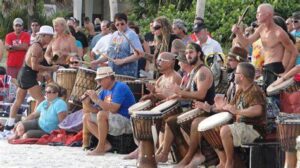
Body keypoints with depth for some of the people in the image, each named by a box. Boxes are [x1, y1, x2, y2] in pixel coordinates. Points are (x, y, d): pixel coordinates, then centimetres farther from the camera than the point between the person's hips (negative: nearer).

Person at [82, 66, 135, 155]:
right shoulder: (105, 91, 11)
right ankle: (105, 144, -7)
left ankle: (100, 148, -22)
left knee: (102, 114, -31)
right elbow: (97, 110, 10)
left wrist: (97, 100, -23)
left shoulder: (120, 87, -15)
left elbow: (113, 109, -27)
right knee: (86, 117, 5)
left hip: (127, 122, -10)